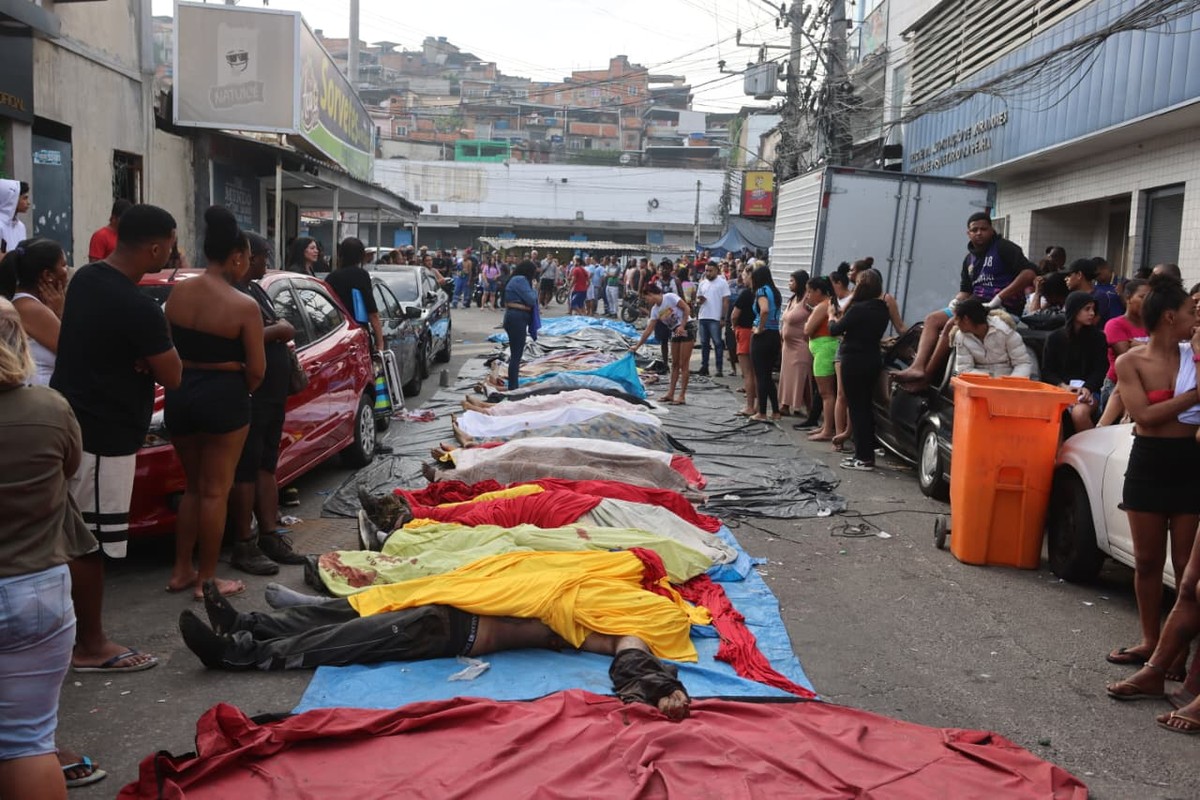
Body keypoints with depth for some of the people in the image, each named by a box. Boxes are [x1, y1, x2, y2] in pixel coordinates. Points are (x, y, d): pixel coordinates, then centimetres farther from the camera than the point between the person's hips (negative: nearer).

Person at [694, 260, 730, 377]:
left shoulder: (722, 283, -3)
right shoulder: (702, 283, 14)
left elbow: (726, 301, -6)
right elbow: (697, 299, 20)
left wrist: (723, 318, -12)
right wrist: (699, 301, -5)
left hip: (715, 318, -6)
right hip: (703, 317, 6)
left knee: (718, 343, -4)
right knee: (704, 343, 10)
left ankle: (719, 369, -3)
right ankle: (704, 367, 17)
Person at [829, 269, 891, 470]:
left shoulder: (858, 309, -18)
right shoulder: (882, 310, 7)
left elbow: (834, 330, -11)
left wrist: (832, 318, 12)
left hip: (854, 361, -8)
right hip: (873, 360, 8)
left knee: (857, 408, -3)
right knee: (866, 406, 15)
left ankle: (864, 458, -1)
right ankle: (867, 453, 22)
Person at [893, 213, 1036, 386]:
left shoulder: (1004, 247, -4)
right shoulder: (970, 259, 18)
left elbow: (1029, 273, -17)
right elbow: (965, 290, 23)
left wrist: (998, 299, -20)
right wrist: (955, 302, -2)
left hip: (1002, 309, -8)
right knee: (932, 319, -5)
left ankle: (927, 375, -26)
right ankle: (917, 367, -24)